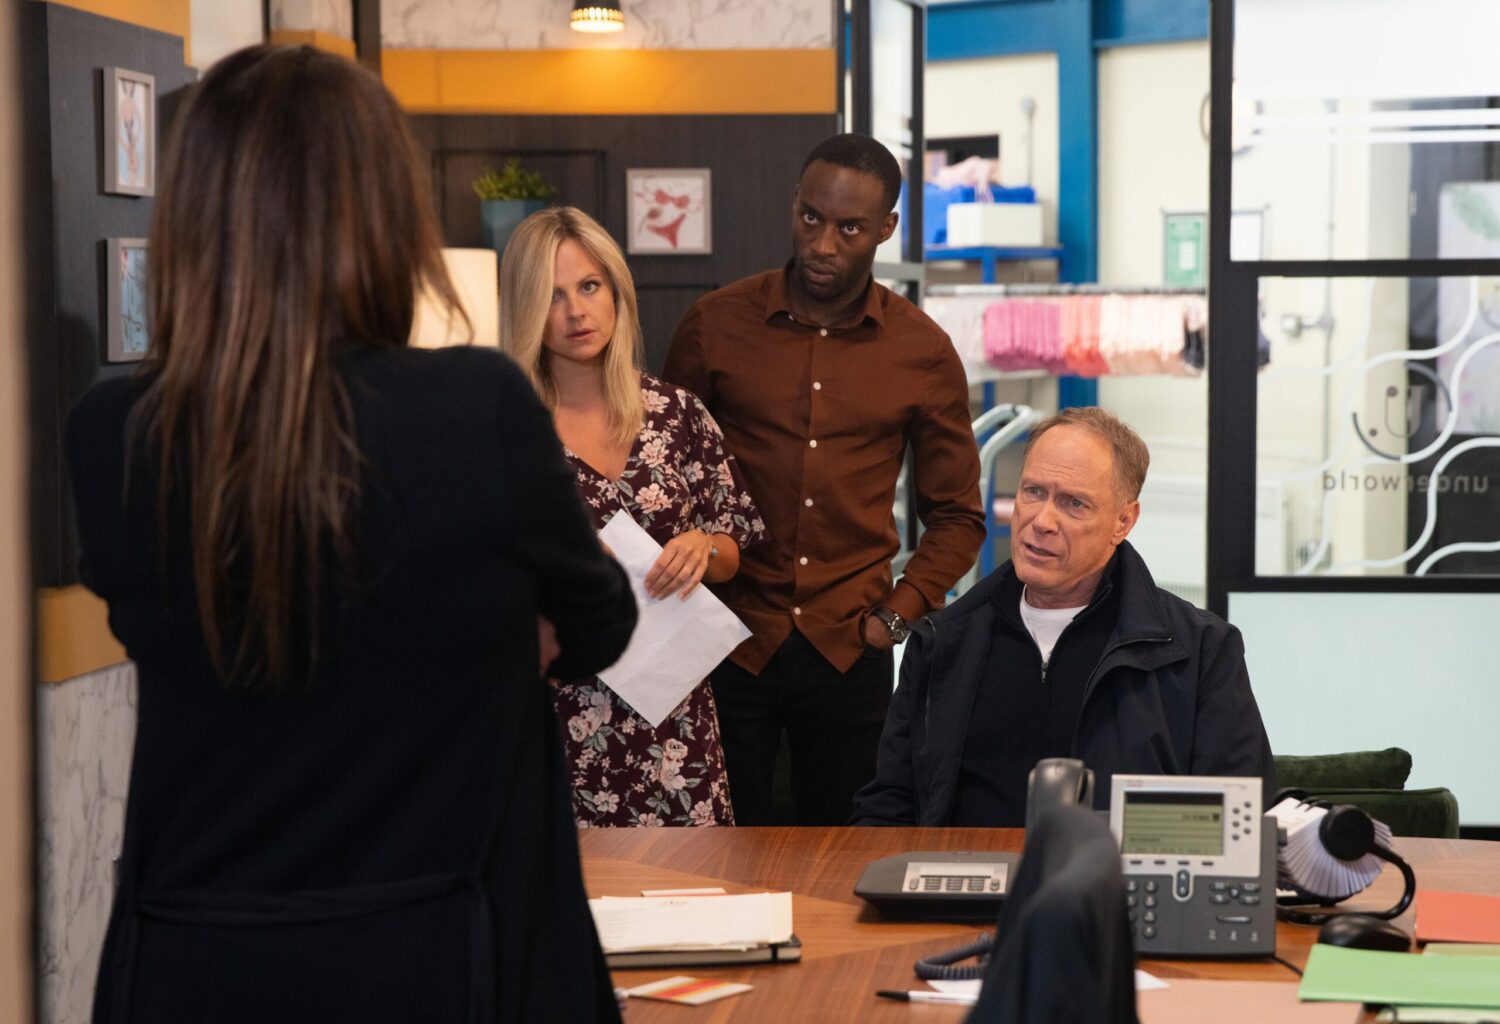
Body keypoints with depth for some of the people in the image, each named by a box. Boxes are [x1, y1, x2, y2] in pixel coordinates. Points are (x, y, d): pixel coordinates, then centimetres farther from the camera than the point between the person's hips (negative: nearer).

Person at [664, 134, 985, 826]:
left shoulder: (923, 352, 3)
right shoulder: (714, 326, 1)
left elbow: (956, 515, 12)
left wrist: (896, 616, 0)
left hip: (847, 656, 1)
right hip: (726, 644, -1)